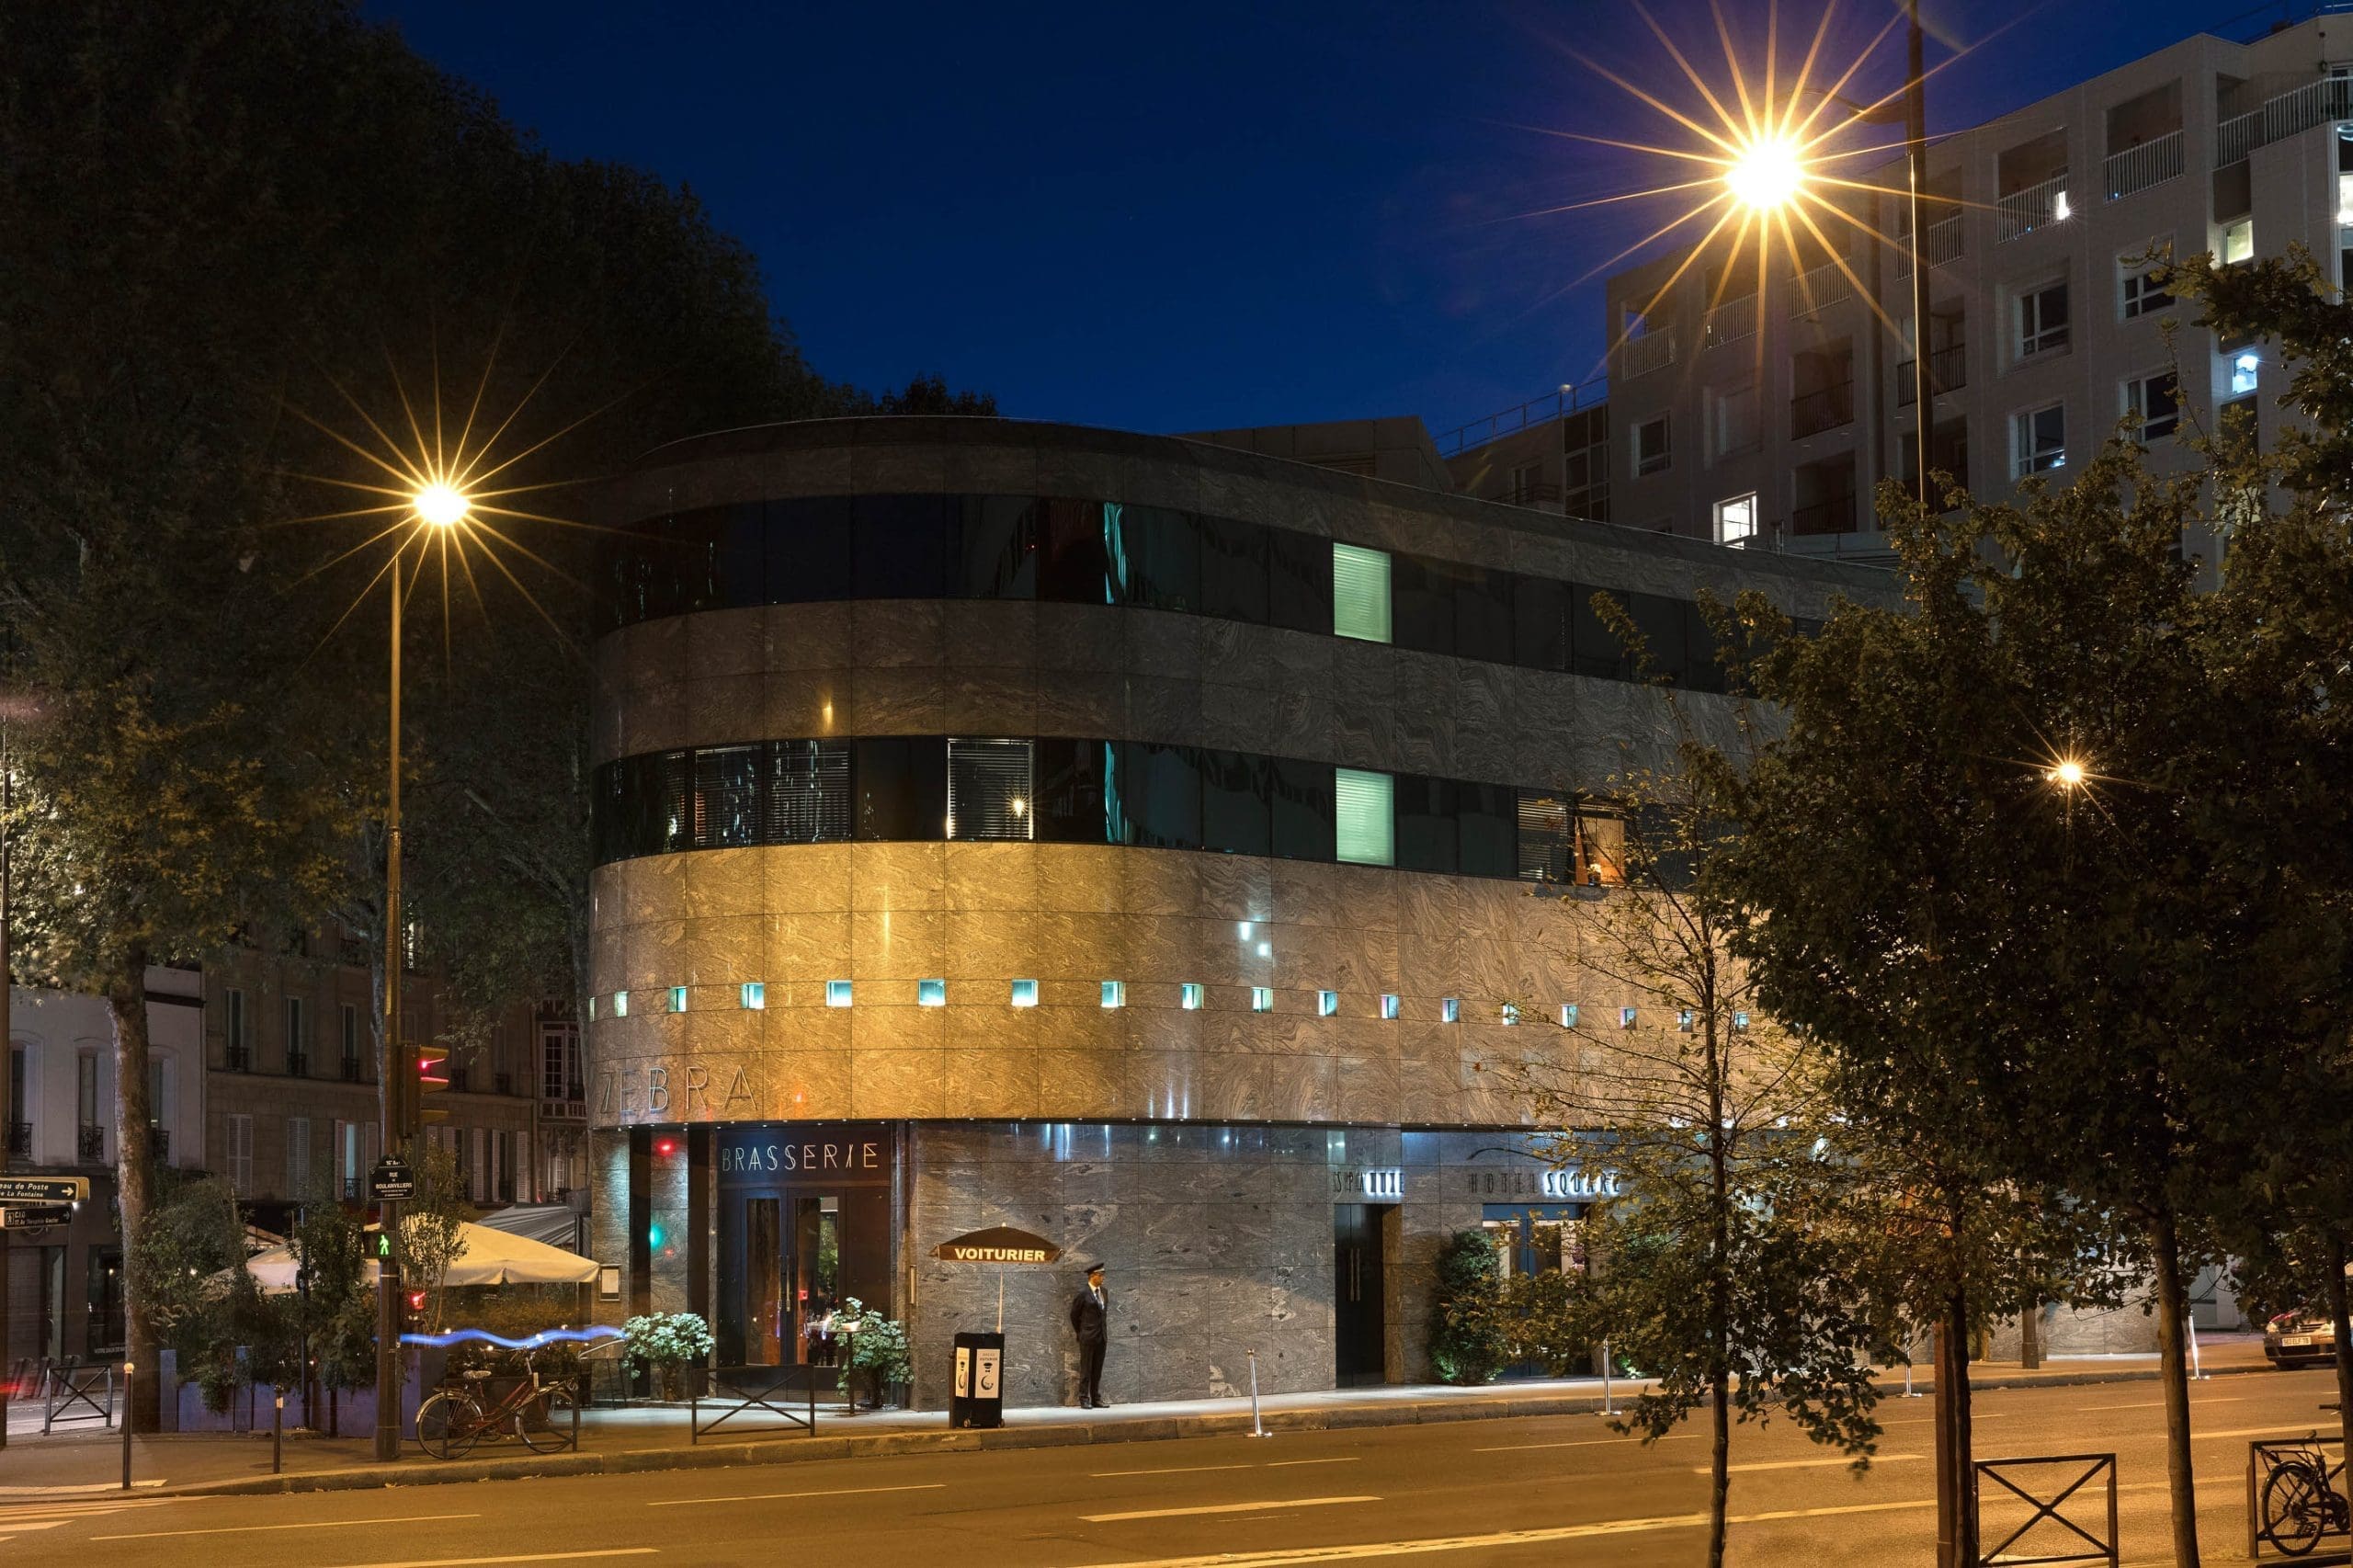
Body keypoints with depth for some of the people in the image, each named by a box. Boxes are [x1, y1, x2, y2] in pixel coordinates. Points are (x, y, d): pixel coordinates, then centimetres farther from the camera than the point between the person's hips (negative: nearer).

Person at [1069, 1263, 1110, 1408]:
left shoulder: (1104, 1292, 10)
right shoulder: (1083, 1294, -9)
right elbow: (1074, 1314, 0)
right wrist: (1080, 1333, 6)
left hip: (1101, 1336, 6)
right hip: (1088, 1337, -6)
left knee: (1097, 1370, 8)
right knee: (1086, 1369, -2)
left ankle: (1096, 1399, 12)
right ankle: (1084, 1400, 1)